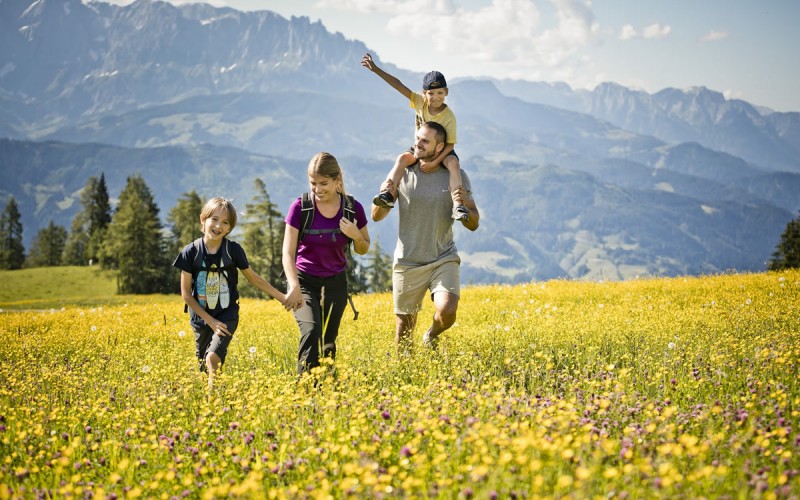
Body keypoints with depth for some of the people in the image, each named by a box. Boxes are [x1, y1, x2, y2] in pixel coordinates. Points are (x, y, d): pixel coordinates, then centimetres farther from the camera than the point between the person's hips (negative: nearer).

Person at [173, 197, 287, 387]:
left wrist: (282, 297, 4)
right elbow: (186, 294, -6)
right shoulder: (190, 252, -10)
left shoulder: (233, 250, -8)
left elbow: (253, 278, 6)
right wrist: (210, 321, -11)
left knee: (213, 358, -23)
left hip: (227, 315, -1)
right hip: (202, 318, 1)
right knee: (204, 367, 6)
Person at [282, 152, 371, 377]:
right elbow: (288, 253, -19)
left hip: (335, 282, 3)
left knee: (329, 341, 7)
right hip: (304, 280, -2)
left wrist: (356, 235, -20)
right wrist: (294, 286, -35)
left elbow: (363, 250, 4)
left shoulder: (353, 208, -10)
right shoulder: (300, 207, -16)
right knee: (311, 331, -24)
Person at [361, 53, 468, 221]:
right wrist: (376, 69, -22)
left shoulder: (449, 117, -21)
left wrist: (435, 162, -35)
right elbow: (399, 85, -16)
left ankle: (457, 205, -44)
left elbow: (450, 144, -22)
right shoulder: (420, 102, -11)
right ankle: (387, 195, -34)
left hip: (441, 150, -4)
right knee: (402, 158, -25)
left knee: (453, 163, -34)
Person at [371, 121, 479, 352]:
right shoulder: (402, 173, -1)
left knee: (447, 313, -23)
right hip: (407, 262, 1)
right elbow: (377, 217, 1)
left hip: (444, 260, -1)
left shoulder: (457, 176, -3)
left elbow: (474, 224, -1)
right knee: (404, 329, 9)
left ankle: (431, 336, 12)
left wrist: (464, 208, -23)